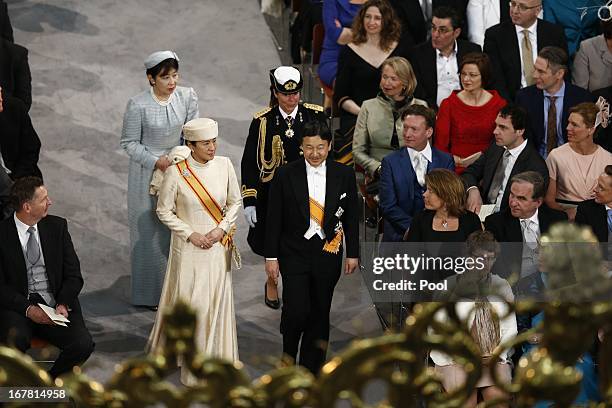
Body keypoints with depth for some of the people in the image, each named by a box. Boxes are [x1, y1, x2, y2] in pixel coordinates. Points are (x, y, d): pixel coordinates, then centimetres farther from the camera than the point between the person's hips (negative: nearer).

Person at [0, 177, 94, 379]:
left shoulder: (57, 226, 7)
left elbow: (74, 275, 7)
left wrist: (63, 305, -11)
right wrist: (28, 309, -19)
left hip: (56, 307, 3)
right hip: (17, 307, -3)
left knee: (83, 344, -23)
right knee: (16, 340, -36)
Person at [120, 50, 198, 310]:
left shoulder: (187, 97, -8)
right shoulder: (138, 106, -18)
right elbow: (129, 143, -9)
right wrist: (155, 161, -17)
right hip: (147, 172, -3)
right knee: (150, 230, 6)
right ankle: (150, 292, 19)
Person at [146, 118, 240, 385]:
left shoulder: (224, 165, -6)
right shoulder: (176, 172, -15)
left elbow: (235, 202, 5)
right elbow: (164, 211, -6)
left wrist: (222, 229, -8)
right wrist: (190, 234, -12)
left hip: (217, 246, 3)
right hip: (189, 248, -3)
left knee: (217, 301, 9)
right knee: (189, 301, 3)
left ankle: (215, 358, 23)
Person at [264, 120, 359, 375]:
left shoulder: (344, 175, -1)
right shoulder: (286, 176, -6)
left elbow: (352, 217, 7)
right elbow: (274, 219, -1)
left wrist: (353, 254, 6)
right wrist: (271, 256, -2)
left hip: (328, 254, 2)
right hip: (295, 254, -2)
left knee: (320, 314, 9)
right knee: (296, 311, -11)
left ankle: (310, 367, 22)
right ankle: (289, 356, 17)